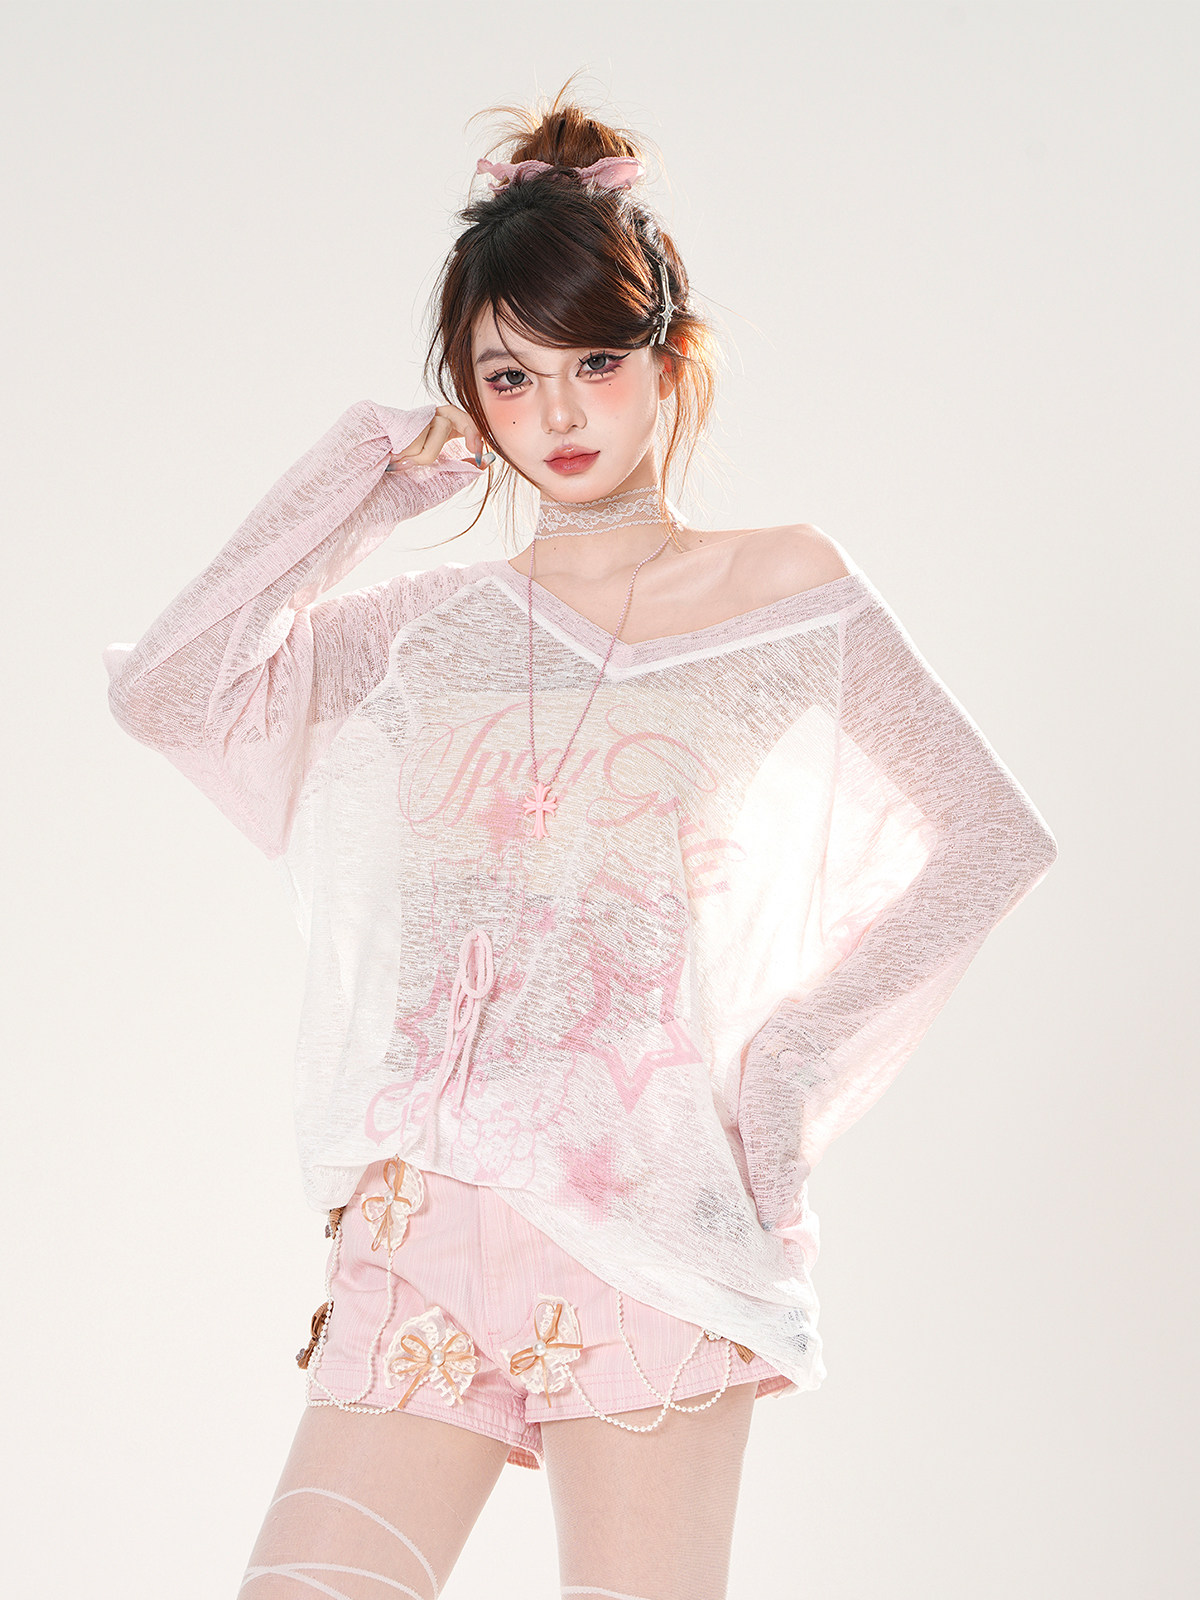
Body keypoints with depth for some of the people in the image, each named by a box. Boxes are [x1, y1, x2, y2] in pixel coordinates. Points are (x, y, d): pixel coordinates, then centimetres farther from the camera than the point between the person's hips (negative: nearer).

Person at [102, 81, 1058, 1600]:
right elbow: (164, 689, 1)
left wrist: (788, 1063, 1)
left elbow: (988, 836, 8)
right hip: (423, 1207, 3)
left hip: (646, 1215, -2)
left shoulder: (788, 589, 7)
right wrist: (365, 476, 8)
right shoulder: (438, 624, 14)